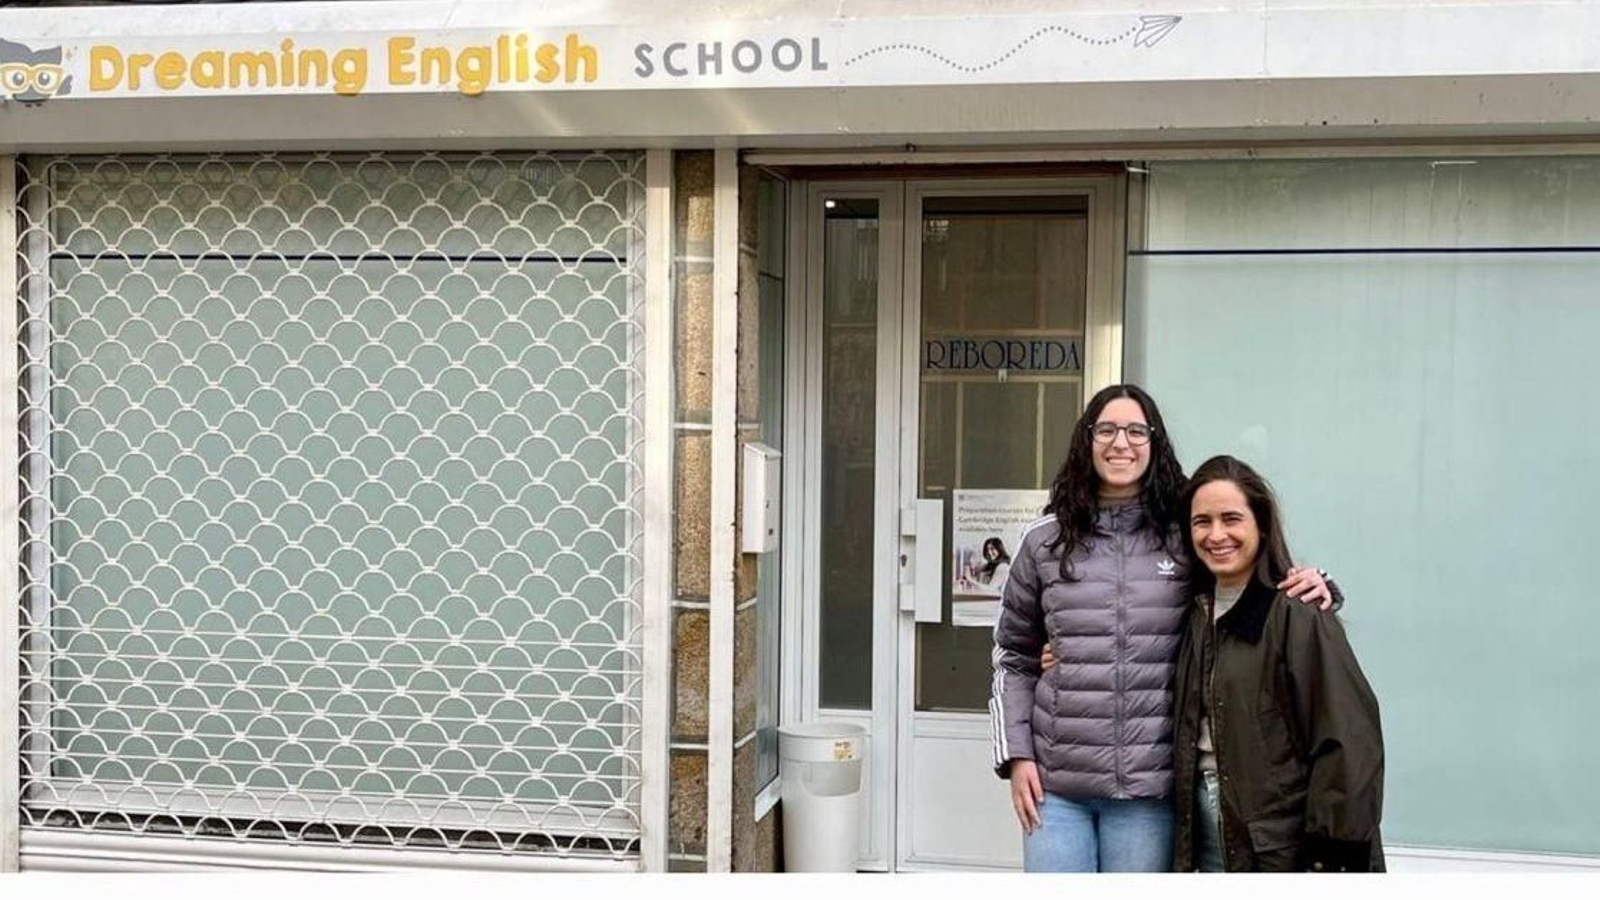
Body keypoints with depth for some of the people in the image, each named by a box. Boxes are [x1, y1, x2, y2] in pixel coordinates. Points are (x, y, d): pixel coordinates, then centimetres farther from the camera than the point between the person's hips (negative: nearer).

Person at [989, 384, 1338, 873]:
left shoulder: (1187, 537, 2)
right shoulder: (1045, 540, 5)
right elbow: (1013, 656, 12)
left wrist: (1310, 588, -8)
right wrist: (1016, 755, 4)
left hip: (1148, 787, -1)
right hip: (1055, 783, 1)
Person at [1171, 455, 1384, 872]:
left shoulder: (1298, 614, -13)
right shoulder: (1200, 611, 10)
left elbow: (1346, 738, -17)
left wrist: (1332, 855, -19)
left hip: (1281, 843, -6)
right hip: (1209, 825, 7)